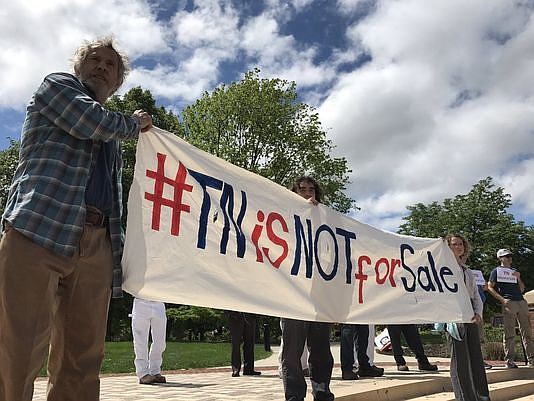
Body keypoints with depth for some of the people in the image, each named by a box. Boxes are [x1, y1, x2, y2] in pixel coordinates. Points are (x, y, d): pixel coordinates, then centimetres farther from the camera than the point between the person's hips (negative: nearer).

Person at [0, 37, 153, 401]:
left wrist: (118, 256, 15)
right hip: (39, 231, -6)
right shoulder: (57, 85, 15)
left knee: (83, 357, 3)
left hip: (96, 243, 6)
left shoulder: (113, 133, 30)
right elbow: (93, 122, -8)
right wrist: (135, 123, 12)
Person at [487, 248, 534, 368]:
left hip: (522, 302, 6)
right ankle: (509, 361, -4)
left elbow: (522, 289, 21)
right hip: (509, 303, -5)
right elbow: (490, 287, 1)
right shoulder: (496, 271, 8)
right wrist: (502, 299, -11)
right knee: (509, 333, -7)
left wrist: (518, 277, 4)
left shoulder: (515, 271, 24)